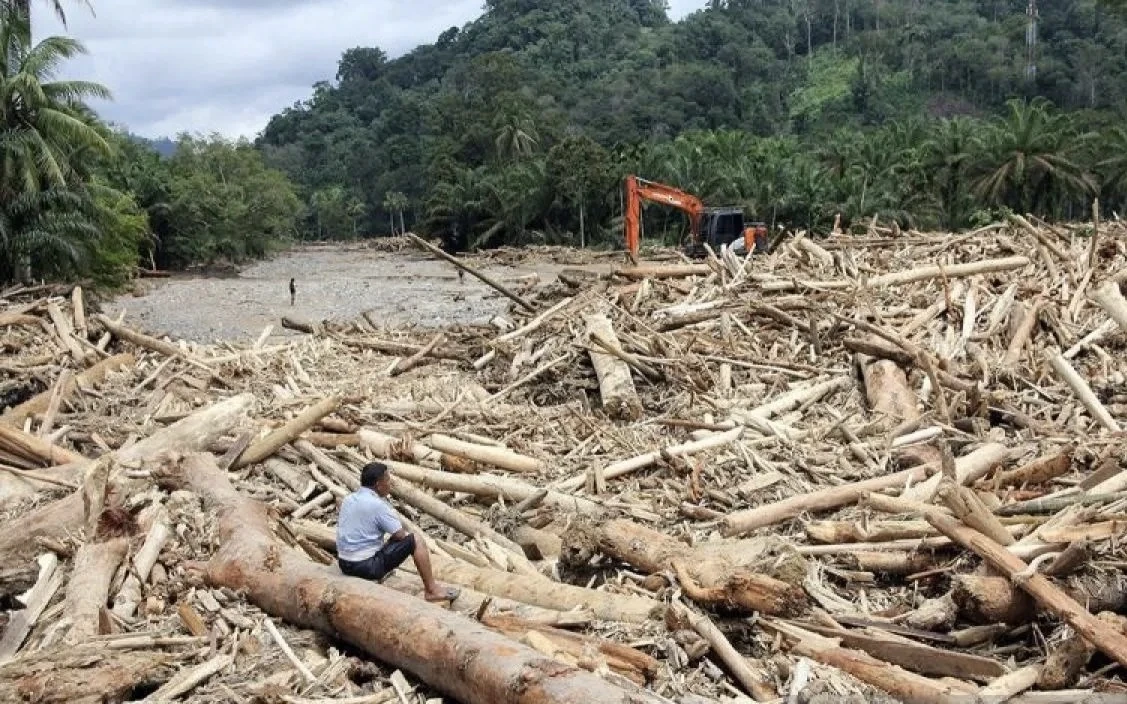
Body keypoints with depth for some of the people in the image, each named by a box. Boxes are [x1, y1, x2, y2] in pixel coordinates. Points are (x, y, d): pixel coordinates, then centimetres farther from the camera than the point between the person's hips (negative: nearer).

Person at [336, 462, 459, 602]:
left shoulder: (348, 499, 6)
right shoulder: (377, 505, -17)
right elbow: (400, 535, -11)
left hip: (344, 564, 8)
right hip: (367, 566, -8)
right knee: (416, 541, -1)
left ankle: (378, 574, 28)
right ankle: (432, 591, 3)